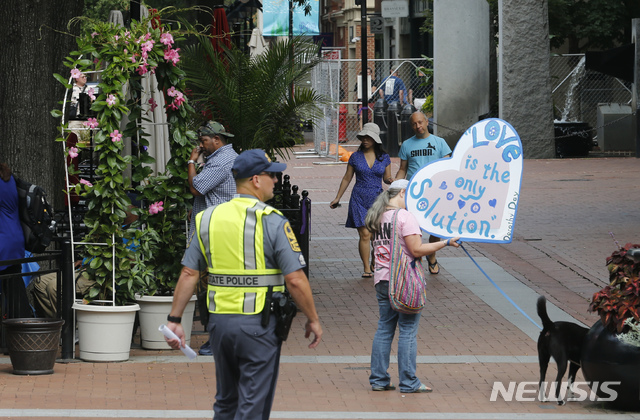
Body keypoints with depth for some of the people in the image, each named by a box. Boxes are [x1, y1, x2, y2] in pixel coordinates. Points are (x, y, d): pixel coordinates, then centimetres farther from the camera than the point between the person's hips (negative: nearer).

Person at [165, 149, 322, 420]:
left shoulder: (209, 218, 6)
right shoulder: (271, 222, -11)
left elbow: (189, 273, 4)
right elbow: (295, 279, -13)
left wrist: (174, 320, 9)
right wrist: (313, 319, -1)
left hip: (219, 321, 6)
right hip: (258, 324, -5)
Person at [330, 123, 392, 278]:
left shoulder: (384, 158, 4)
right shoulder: (356, 157, 3)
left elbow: (386, 178, 13)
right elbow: (347, 178, 11)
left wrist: (391, 181, -12)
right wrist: (337, 198, 12)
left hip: (377, 199, 1)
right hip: (359, 199, -1)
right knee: (365, 234, -9)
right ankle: (366, 268, -3)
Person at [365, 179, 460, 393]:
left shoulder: (378, 216, 10)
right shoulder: (405, 216, -13)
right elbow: (417, 250, -18)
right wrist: (445, 243, -11)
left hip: (382, 279, 7)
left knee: (384, 328, 12)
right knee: (408, 331, -2)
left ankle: (378, 379, 13)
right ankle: (408, 382, 0)